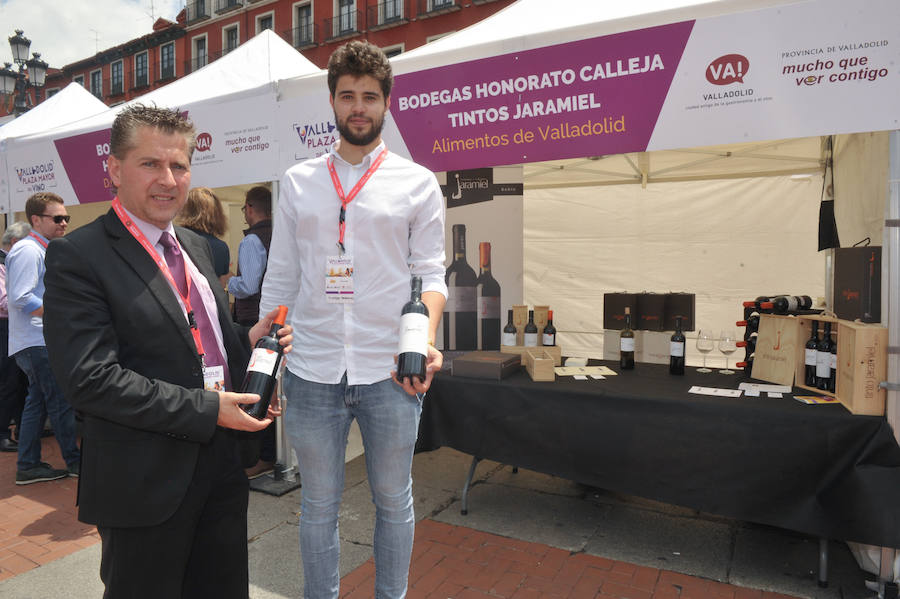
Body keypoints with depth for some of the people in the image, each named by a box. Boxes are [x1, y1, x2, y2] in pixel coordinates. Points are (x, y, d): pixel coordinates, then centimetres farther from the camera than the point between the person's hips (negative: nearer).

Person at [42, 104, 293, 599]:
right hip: (145, 484, -6)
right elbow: (91, 378, -20)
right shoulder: (77, 256, -13)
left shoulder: (196, 246, 10)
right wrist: (206, 408, -21)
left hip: (221, 465, 7)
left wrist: (246, 341, -4)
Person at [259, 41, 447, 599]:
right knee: (319, 505, 16)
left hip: (390, 370, -1)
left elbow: (430, 273, 0)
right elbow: (281, 276, 10)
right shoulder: (298, 181, 9)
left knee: (394, 500, 15)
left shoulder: (418, 183, 3)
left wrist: (427, 341, -17)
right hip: (312, 370, 2)